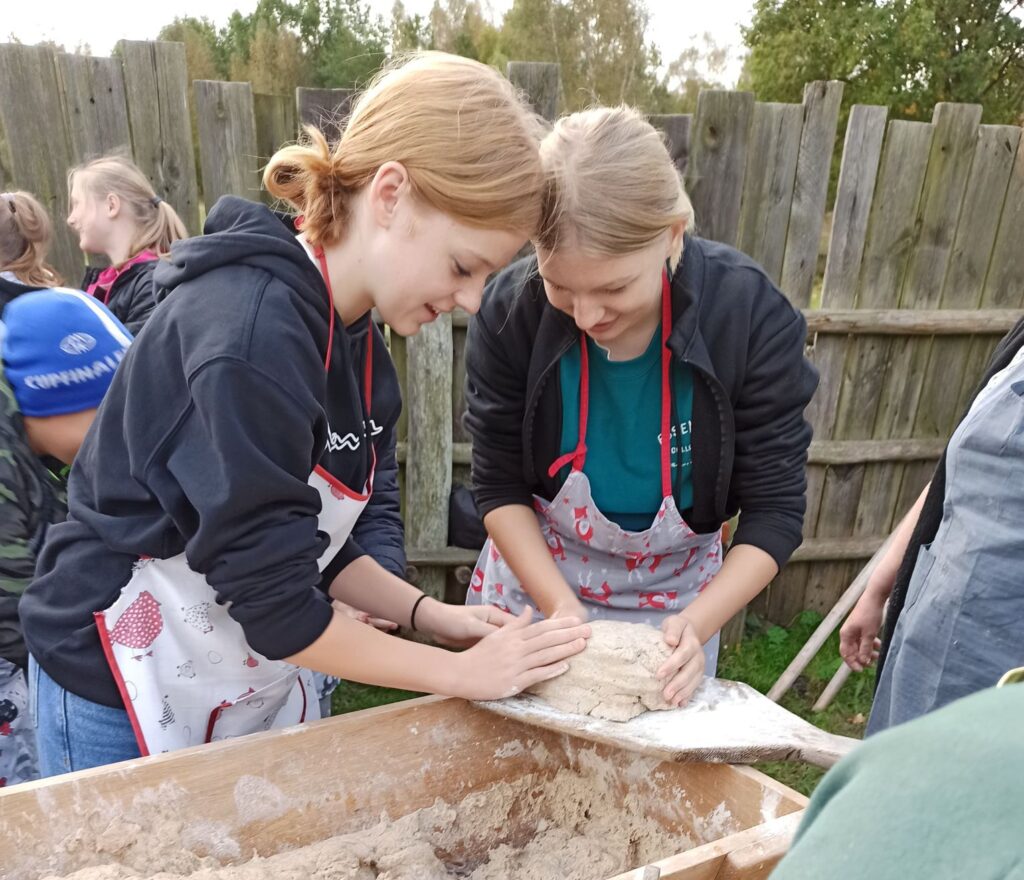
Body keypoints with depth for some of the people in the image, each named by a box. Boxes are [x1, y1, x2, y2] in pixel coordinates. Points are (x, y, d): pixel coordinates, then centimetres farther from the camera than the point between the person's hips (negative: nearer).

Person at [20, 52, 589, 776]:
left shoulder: (356, 340, -1)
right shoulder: (249, 328, -28)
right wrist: (462, 672, -18)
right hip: (125, 691, -7)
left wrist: (430, 614, -7)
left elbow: (317, 545, 5)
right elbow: (273, 599, -26)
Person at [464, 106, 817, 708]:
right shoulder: (512, 310, -22)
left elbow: (775, 510, -17)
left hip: (675, 599, 0)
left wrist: (698, 623, -29)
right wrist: (560, 605, -24)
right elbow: (501, 485, -13)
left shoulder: (752, 317, -23)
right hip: (535, 578, 1)